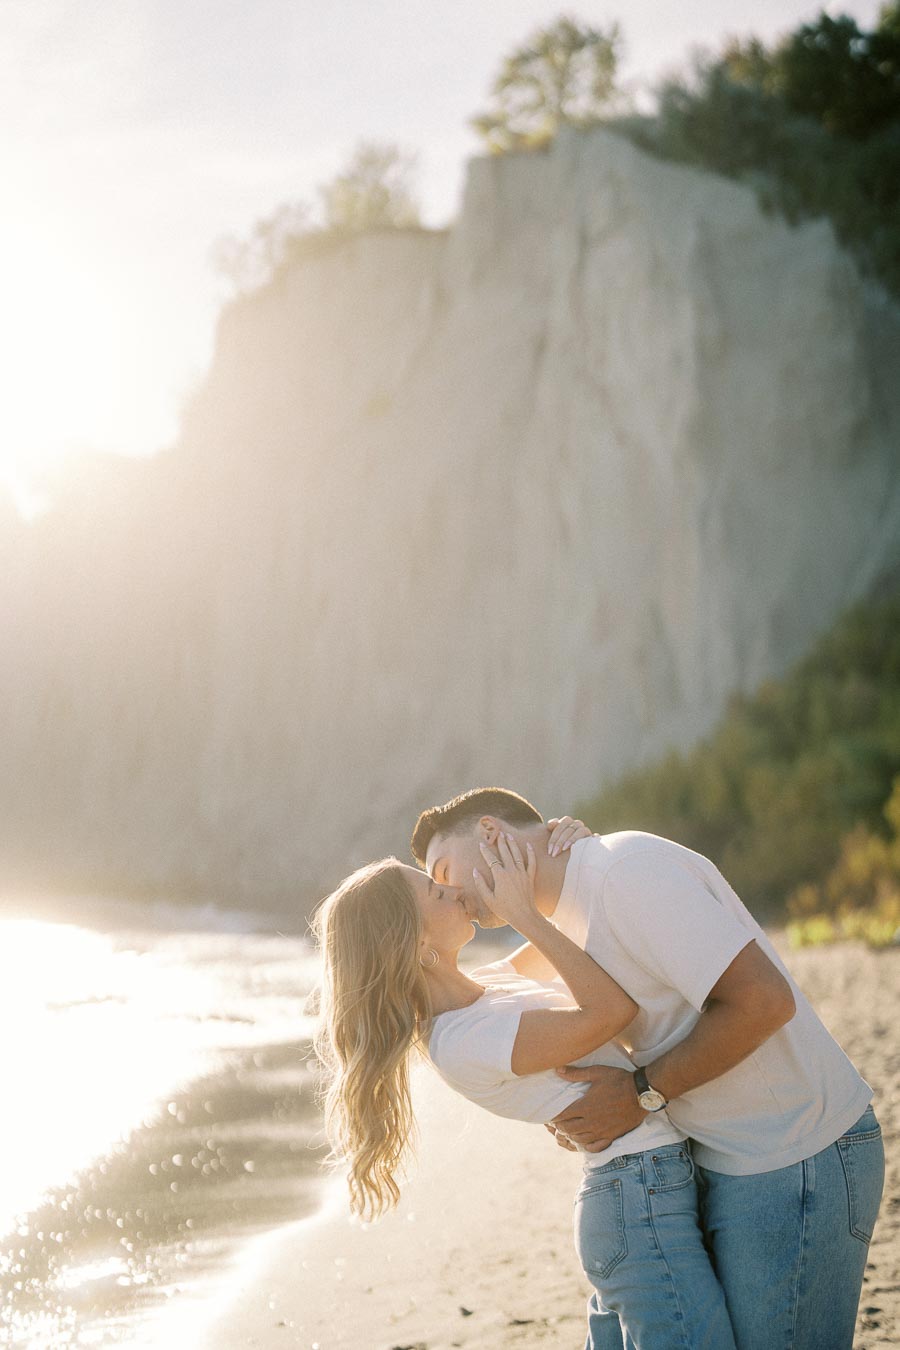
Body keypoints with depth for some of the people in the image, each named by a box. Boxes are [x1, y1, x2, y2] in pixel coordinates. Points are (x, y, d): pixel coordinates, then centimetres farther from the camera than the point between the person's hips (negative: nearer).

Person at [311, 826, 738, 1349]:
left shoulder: (483, 984, 10)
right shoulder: (465, 1042, -19)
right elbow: (613, 1009, -21)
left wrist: (570, 850, 4)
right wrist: (524, 914, -17)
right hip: (643, 1202, -10)